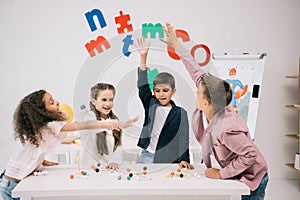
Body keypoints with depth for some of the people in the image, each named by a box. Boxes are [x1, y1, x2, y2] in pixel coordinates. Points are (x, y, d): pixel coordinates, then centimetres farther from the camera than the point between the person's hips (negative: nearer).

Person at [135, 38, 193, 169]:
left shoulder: (180, 113, -3)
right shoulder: (151, 104, 6)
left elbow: (183, 138, -6)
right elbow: (143, 85, -2)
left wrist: (184, 160, -19)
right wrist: (143, 56, -8)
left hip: (168, 161, -3)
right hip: (146, 156, 3)